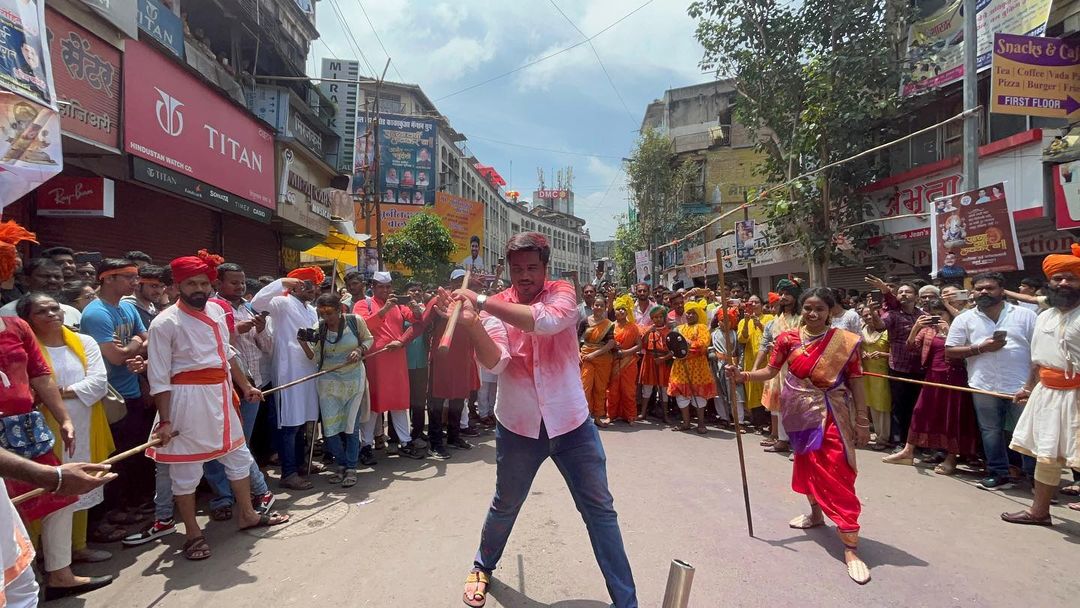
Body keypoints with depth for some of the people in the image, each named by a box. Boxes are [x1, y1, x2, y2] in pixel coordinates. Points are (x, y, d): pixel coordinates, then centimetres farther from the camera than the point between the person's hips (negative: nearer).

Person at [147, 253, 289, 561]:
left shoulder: (216, 310, 5)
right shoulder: (165, 323, -13)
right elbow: (158, 378, -14)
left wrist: (245, 386, 20)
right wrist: (164, 421, -16)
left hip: (220, 396, 7)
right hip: (187, 399, -7)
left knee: (239, 455, 18)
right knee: (186, 467, 6)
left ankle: (247, 514, 37)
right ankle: (193, 534, 22)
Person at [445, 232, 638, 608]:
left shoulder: (562, 293, -7)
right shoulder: (496, 306, -4)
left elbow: (546, 321, -31)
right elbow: (494, 362, -20)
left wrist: (483, 303, -33)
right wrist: (471, 322, -36)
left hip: (571, 423, 0)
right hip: (518, 426, 1)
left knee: (600, 510, 5)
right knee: (505, 506, 18)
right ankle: (483, 566, 46)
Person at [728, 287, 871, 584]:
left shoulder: (844, 341, -8)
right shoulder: (788, 339, -1)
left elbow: (856, 380, -4)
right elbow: (771, 371, 2)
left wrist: (862, 420, -5)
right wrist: (742, 375, -14)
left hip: (831, 413, -4)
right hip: (800, 411, 4)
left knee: (836, 472, -9)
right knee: (806, 460, 20)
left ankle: (851, 547, -6)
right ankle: (816, 513, 44)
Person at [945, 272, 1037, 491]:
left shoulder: (1025, 315, 3)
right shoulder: (965, 319, 4)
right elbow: (949, 351, 1)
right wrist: (980, 348, -12)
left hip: (1021, 387, -1)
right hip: (984, 387, 1)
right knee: (991, 431, 10)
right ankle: (999, 474, 22)